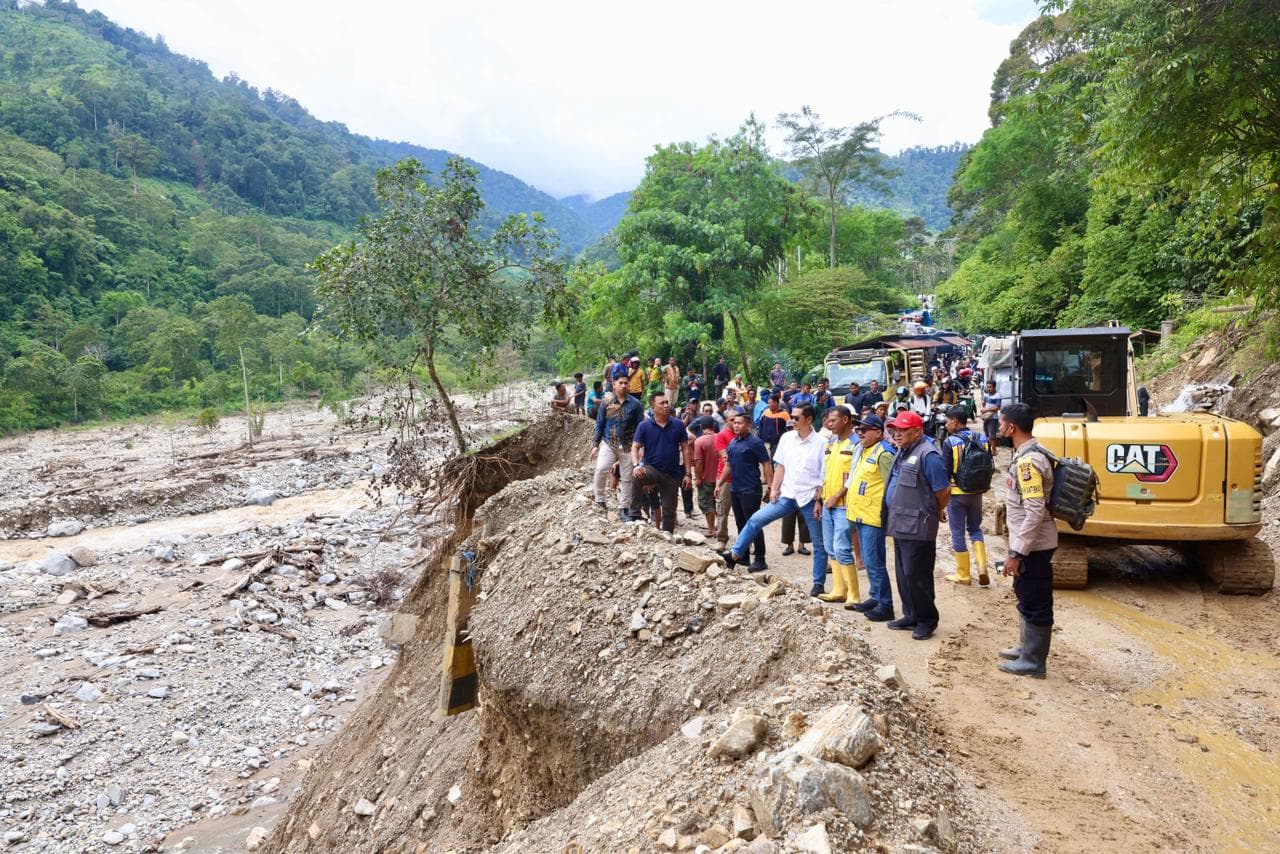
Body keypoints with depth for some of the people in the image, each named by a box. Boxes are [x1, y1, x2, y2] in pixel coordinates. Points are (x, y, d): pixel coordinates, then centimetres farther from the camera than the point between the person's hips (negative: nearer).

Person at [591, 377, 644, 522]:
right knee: (601, 469, -22)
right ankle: (599, 499, -2)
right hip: (608, 443, -1)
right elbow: (599, 424, 5)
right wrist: (595, 444, 2)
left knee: (626, 478, 6)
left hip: (628, 446, 1)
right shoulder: (606, 402, 1)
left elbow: (640, 427, 2)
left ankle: (624, 509, 17)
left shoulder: (635, 404, -2)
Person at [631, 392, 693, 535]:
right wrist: (636, 465, -24)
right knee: (638, 475, -36)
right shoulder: (644, 426, -3)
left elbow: (685, 450, 2)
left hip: (672, 474, 2)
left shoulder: (678, 425, -1)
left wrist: (687, 474, -2)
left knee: (669, 510, 7)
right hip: (651, 468, -2)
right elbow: (635, 447, -4)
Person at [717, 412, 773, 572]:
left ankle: (760, 560, 1)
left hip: (750, 490, -8)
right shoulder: (732, 443, 13)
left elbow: (767, 465, -12)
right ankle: (743, 555, 24)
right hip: (734, 489, 8)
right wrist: (719, 484, 19)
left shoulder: (755, 442, -10)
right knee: (741, 523, 14)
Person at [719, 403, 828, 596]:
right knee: (755, 520, -5)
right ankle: (734, 555, 3)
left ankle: (819, 583, 17)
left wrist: (819, 501, -11)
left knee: (819, 544, 6)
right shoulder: (787, 438, 4)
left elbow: (825, 477, -7)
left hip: (810, 498, -4)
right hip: (787, 495, 4)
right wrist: (774, 489, 2)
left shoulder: (820, 443, -9)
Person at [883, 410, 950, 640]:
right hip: (900, 525, 10)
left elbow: (943, 491, -15)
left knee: (916, 575, -3)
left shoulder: (928, 455, -16)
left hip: (917, 528, -10)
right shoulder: (902, 453, 14)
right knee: (903, 574, 15)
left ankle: (927, 621, 10)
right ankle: (911, 616, 27)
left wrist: (937, 512, 1)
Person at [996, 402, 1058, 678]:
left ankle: (1033, 661, 13)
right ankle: (1028, 648, 36)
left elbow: (1035, 512, -27)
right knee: (1027, 598, 21)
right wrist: (1016, 547, 22)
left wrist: (1016, 553, -23)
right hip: (1029, 542, 10)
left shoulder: (1028, 460, -23)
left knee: (1035, 603, 2)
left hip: (1033, 545, -10)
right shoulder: (1029, 453, 9)